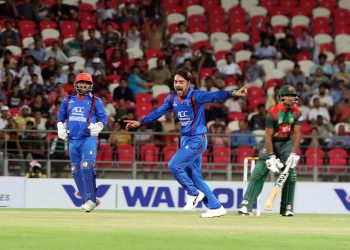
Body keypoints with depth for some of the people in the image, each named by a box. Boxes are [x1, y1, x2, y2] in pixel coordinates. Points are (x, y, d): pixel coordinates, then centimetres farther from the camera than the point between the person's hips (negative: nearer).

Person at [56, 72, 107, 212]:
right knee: (76, 171, 5)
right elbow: (61, 116, 20)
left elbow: (103, 117, 1)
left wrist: (98, 126, -19)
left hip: (89, 139, -5)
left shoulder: (95, 101, 4)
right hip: (73, 140, 5)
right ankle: (86, 199, 15)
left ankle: (90, 199, -20)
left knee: (86, 167, -21)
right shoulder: (68, 100, 13)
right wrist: (60, 127, 2)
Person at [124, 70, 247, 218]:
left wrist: (233, 94, -47)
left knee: (174, 166, -16)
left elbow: (215, 96, -31)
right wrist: (140, 123, 17)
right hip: (185, 140, 8)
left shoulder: (195, 96, -17)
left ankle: (194, 193, 4)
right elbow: (158, 112, 17)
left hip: (197, 140, -8)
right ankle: (216, 208, 16)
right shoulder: (172, 98, 5)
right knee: (195, 176, 9)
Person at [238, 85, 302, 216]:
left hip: (287, 142, 3)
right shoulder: (273, 113, -20)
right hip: (272, 142, -3)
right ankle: (246, 205, -16)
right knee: (258, 173, -13)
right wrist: (271, 157, -24)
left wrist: (294, 154, -18)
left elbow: (296, 133, -10)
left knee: (290, 174, -7)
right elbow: (268, 135, -20)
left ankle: (287, 208, 1)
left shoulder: (296, 112, -9)